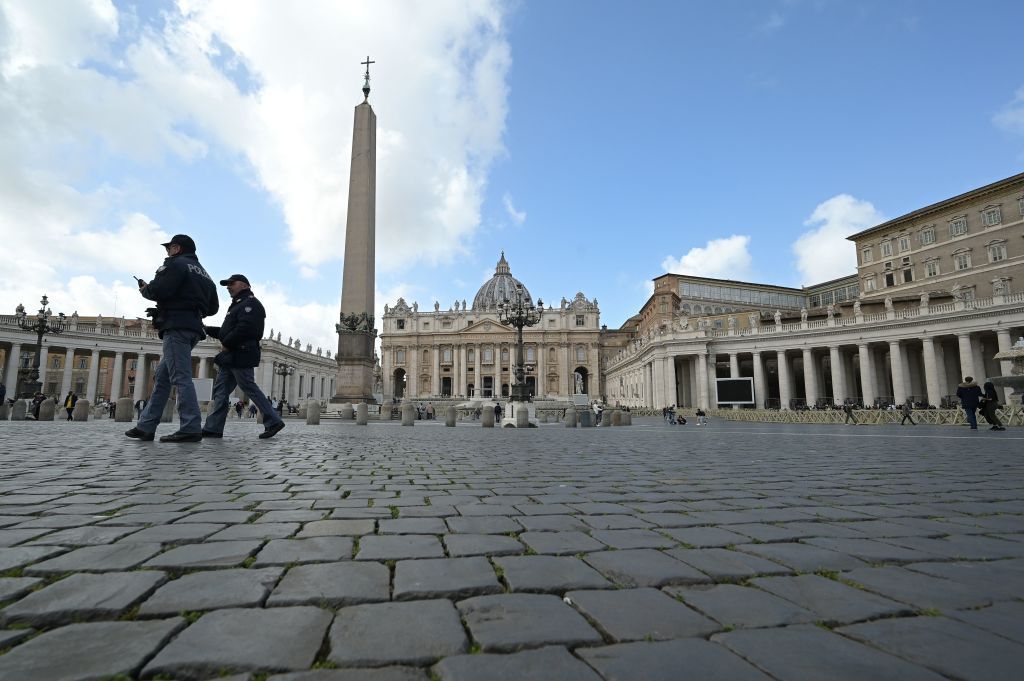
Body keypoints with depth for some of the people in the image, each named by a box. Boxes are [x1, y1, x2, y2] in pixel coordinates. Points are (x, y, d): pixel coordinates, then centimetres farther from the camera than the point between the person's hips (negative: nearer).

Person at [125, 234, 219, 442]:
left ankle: (191, 428, -18)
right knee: (161, 376, 12)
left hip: (177, 326, -9)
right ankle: (146, 426, 14)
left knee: (180, 377, -13)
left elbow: (158, 290, -14)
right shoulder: (203, 274, 25)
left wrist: (144, 289, 6)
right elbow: (213, 307, 21)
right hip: (194, 327, 9)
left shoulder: (176, 264, -1)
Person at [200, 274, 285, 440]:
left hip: (240, 356, -10)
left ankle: (274, 421, -4)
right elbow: (227, 330, 25)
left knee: (250, 388, -9)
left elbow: (244, 329, -22)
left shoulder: (250, 303, -8)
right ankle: (213, 428, 9)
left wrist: (226, 344, -14)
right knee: (220, 390, 7)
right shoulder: (238, 305, 26)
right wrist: (207, 329, 15)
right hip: (231, 357, 10)